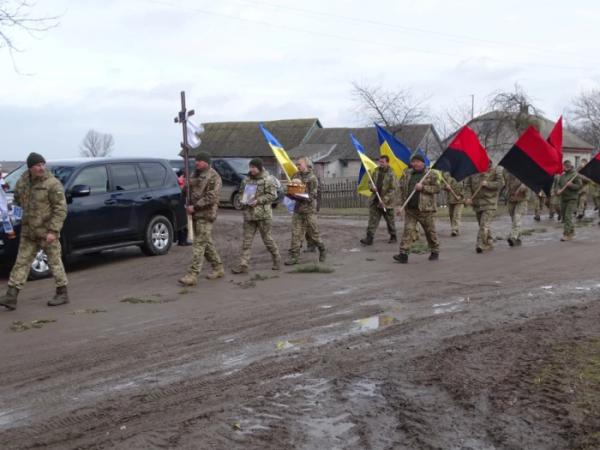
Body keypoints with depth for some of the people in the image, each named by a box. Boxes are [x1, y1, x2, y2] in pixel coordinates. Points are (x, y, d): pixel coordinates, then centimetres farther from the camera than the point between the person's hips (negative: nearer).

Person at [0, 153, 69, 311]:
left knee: (55, 262, 4)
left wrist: (53, 231, -20)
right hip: (28, 232, 6)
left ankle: (62, 293, 17)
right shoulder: (23, 181, 5)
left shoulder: (53, 184, -14)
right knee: (22, 262, 4)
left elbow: (61, 209, -16)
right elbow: (17, 200, 26)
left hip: (47, 232, -6)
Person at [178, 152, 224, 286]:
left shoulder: (213, 177, -10)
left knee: (200, 244, -11)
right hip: (196, 214, 9)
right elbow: (188, 190, 23)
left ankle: (193, 274, -13)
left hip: (206, 214, -9)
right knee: (207, 243, 14)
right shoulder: (195, 174, 16)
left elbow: (211, 198, -19)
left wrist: (195, 207, -19)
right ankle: (218, 268, 26)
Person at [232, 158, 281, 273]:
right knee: (247, 240, 2)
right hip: (249, 213, 6)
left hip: (263, 213, -6)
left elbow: (272, 195, -12)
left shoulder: (267, 180, -9)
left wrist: (258, 201, -18)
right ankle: (243, 265, 2)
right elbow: (242, 191, 23)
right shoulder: (247, 179, 11)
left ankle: (277, 259, 25)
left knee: (267, 238, 5)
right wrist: (244, 200, 3)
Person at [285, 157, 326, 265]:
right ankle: (294, 256, -2)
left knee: (313, 233, 6)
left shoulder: (312, 178, -8)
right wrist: (291, 195, -5)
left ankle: (322, 250, 28)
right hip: (298, 209, 5)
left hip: (309, 210, -5)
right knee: (296, 233, -2)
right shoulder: (296, 176, 10)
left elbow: (312, 196, -13)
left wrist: (300, 197, -24)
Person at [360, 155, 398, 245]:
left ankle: (393, 237, 28)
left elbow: (393, 190, -14)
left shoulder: (391, 174, -12)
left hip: (387, 202, -4)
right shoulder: (376, 171, 5)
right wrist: (372, 188, -7)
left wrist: (385, 200, -20)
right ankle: (369, 238, -4)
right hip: (375, 200, 4)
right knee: (373, 220, -2)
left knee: (390, 221, 11)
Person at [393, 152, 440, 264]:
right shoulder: (407, 174, 12)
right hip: (410, 209, 3)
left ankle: (435, 252, 25)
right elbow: (402, 188, 18)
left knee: (430, 231, 8)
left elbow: (437, 188, -8)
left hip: (426, 209, -3)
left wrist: (423, 187, -17)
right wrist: (403, 203, 9)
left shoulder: (430, 175, -2)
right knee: (408, 230, -6)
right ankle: (404, 254, -9)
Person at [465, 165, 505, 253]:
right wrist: (468, 197, -7)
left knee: (484, 225, -16)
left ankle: (480, 245, -19)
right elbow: (468, 186, 8)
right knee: (482, 225, 13)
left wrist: (487, 184, -18)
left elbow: (501, 183, -8)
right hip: (477, 203, 5)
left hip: (489, 204, -5)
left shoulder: (496, 171, -1)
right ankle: (489, 244, 28)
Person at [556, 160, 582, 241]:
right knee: (564, 216, 13)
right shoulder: (562, 175, 14)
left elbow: (579, 186, -10)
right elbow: (558, 184, 20)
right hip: (563, 198, 8)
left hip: (572, 199, -8)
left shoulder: (575, 175, -6)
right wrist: (558, 189, -1)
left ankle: (567, 234, -17)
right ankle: (571, 232, 28)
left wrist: (571, 185, -25)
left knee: (568, 216, -15)